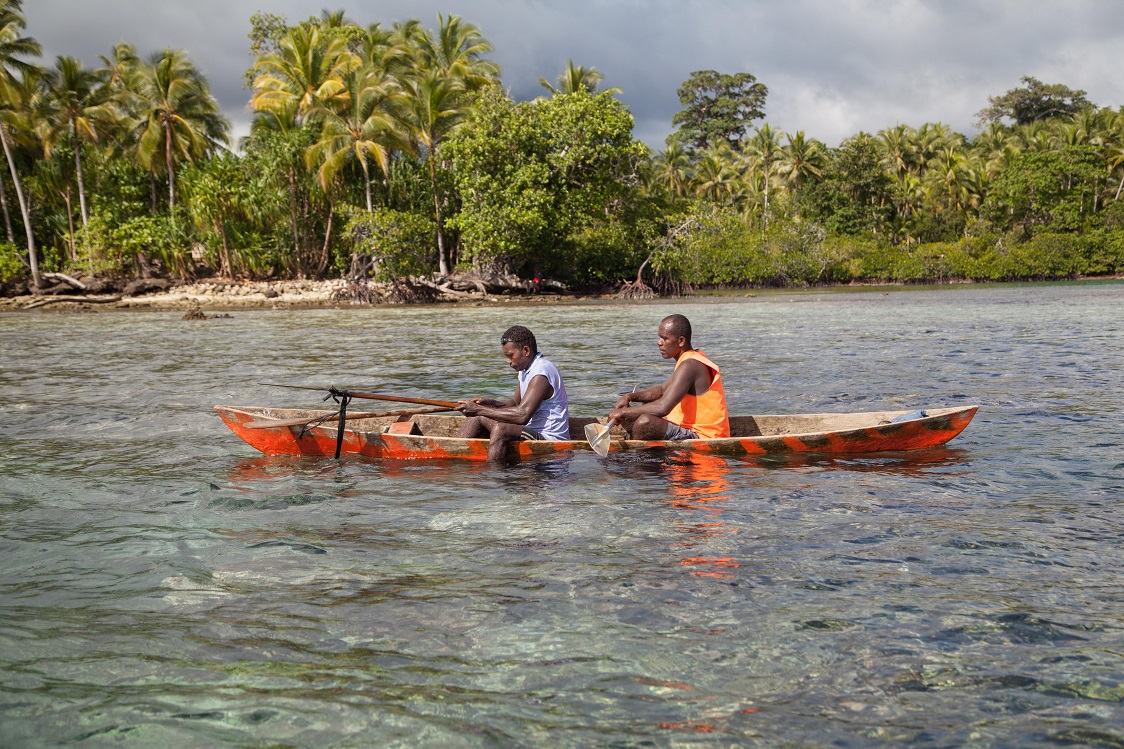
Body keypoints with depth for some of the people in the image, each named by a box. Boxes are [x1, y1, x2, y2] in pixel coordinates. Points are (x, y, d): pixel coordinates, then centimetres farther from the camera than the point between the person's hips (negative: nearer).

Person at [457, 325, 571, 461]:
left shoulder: (541, 374, -21)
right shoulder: (526, 369, 12)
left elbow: (522, 415, -30)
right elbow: (515, 403, 17)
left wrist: (480, 410, -25)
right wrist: (492, 404, -5)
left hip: (550, 438, -11)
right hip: (532, 432, 11)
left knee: (500, 429, -34)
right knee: (477, 417, 7)